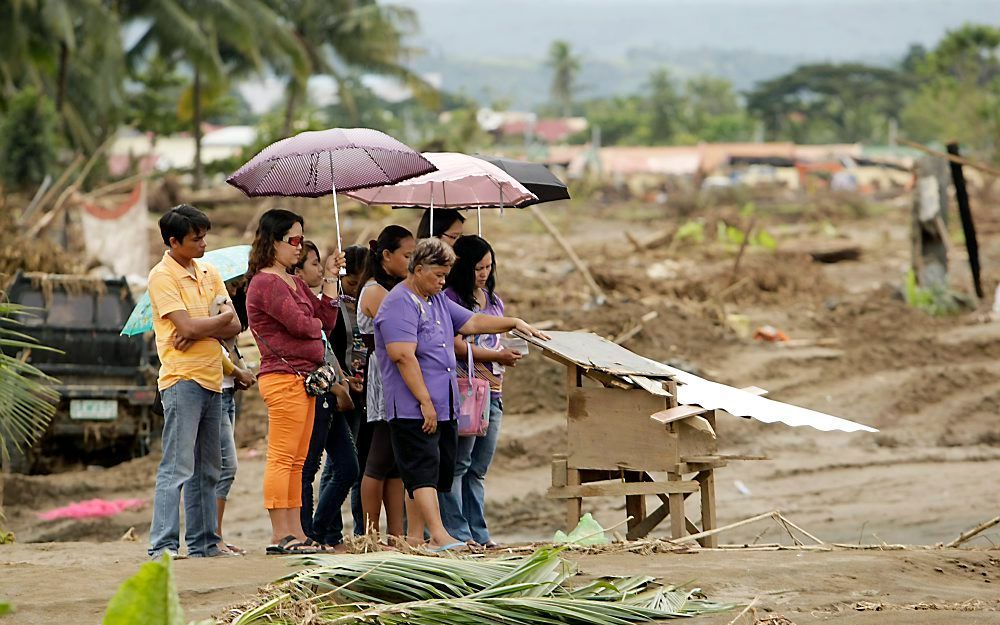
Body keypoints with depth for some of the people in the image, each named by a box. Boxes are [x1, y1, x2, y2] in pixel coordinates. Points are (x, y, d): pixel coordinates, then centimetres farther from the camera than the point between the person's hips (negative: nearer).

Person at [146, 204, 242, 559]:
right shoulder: (162, 276, -8)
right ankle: (163, 545, -14)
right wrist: (222, 317, -1)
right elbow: (188, 327, -17)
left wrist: (200, 330, -11)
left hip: (211, 380, 8)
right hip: (182, 379, -8)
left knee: (207, 470, 12)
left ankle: (203, 543, 18)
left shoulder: (209, 274, 14)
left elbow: (234, 327, 7)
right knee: (177, 467, -12)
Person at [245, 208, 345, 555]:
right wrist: (317, 325, 3)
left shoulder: (294, 282, 20)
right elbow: (300, 324, -19)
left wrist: (330, 278, 10)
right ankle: (280, 536, -9)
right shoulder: (265, 283, -10)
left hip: (304, 377, 10)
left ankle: (295, 532, 12)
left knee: (296, 462, 10)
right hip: (283, 378, -10)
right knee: (281, 458, -9)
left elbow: (327, 319, 14)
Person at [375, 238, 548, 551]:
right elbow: (404, 356, -19)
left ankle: (414, 538, 11)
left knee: (430, 474, 8)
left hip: (442, 408, 10)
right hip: (412, 409, -10)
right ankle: (439, 536, -22)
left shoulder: (438, 301, 20)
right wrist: (425, 402, -20)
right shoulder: (400, 304, -11)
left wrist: (514, 323, 15)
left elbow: (472, 322, 28)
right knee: (423, 470, -14)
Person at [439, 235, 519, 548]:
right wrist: (495, 356, -12)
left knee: (479, 467, 10)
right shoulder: (450, 297, -7)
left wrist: (510, 353, 6)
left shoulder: (494, 300, 19)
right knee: (458, 463, -8)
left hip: (492, 390, 8)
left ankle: (478, 532, 12)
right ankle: (456, 532, -8)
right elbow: (456, 345, -13)